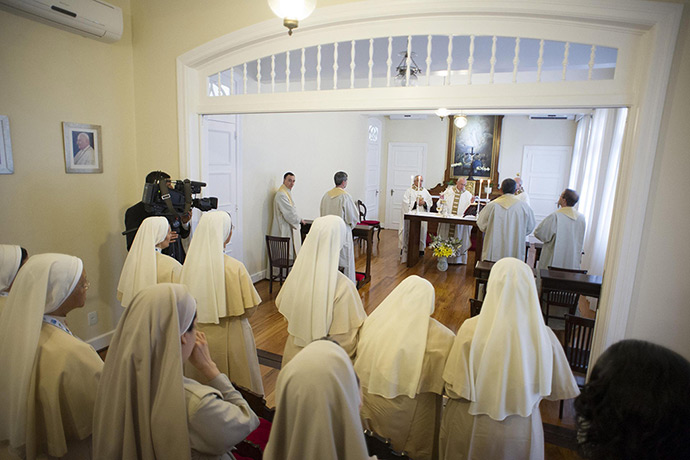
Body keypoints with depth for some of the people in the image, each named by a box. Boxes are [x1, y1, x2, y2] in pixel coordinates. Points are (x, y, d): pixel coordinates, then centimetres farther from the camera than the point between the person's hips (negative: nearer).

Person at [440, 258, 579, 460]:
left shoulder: (471, 329, -23)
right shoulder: (544, 336, -17)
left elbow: (456, 390, -19)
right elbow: (559, 391, -3)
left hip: (472, 429, -1)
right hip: (521, 434, 2)